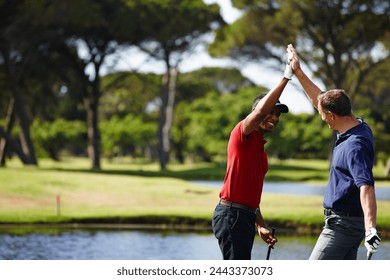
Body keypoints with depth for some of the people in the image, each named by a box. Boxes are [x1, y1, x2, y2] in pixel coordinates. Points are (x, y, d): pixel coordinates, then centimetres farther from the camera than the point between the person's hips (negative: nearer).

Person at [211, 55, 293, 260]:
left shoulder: (259, 146, 21)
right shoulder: (242, 133, -5)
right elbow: (261, 109, -25)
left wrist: (260, 226, 19)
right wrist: (286, 77, -21)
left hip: (245, 216, 10)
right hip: (232, 214, -10)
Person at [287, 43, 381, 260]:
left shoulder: (355, 145, -23)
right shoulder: (357, 127, 6)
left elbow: (366, 187, -35)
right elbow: (319, 99, 20)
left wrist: (371, 229, -45)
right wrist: (298, 72, 24)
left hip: (342, 224, -10)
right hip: (347, 221, 10)